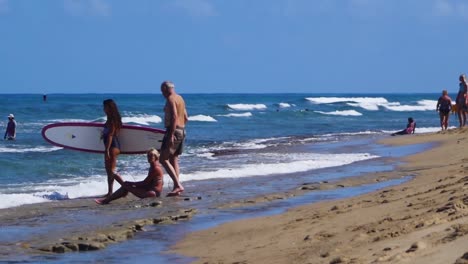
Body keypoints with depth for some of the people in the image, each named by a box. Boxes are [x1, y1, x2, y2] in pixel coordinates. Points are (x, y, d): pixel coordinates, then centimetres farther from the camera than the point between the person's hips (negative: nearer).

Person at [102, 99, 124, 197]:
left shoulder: (112, 120, -14)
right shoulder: (111, 119, 14)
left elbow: (110, 135, -20)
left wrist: (107, 149, -23)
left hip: (112, 146, -10)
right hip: (112, 146, 10)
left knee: (111, 171, -11)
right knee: (109, 171, 12)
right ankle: (110, 192, 15)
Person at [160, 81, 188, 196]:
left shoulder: (170, 99, -12)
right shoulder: (180, 99, 17)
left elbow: (174, 116, -23)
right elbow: (186, 118, 21)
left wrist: (171, 135, -26)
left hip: (173, 131, -9)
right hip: (182, 131, 9)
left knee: (164, 159, -9)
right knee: (174, 159, 14)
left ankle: (178, 185, -18)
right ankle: (177, 187, 11)